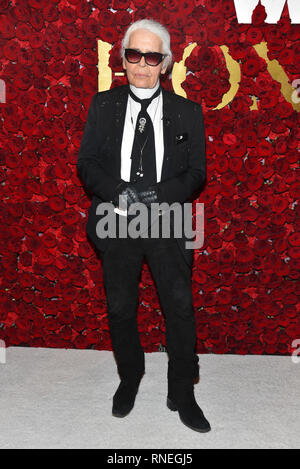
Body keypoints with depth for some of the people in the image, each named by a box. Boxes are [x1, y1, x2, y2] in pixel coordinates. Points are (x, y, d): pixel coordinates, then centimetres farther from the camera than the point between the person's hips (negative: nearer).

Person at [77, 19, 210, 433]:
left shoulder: (187, 112, 2)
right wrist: (122, 193, -18)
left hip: (169, 225, -1)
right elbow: (86, 164, 1)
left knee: (181, 309, 3)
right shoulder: (103, 105, 4)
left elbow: (196, 173, 0)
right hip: (117, 224, 1)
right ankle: (130, 379, 38)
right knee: (120, 309, 13)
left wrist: (156, 197, -18)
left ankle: (182, 395, 23)